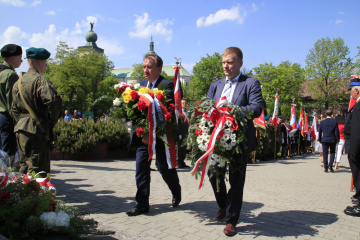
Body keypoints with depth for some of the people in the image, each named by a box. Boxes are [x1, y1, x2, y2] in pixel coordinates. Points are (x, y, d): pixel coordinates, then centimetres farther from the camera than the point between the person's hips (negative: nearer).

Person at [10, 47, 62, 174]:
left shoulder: (17, 83, 15)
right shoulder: (40, 80, -12)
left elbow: (14, 110, 18)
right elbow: (53, 100, -28)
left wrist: (20, 123, 21)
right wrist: (52, 120, -14)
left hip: (20, 130, 9)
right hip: (37, 130, -8)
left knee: (24, 167, 18)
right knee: (38, 170, -3)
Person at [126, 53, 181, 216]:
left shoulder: (167, 85, -9)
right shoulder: (141, 85, 13)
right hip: (143, 135, 6)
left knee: (164, 167, 6)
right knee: (141, 168, 5)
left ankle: (176, 192, 35)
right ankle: (142, 203, 17)